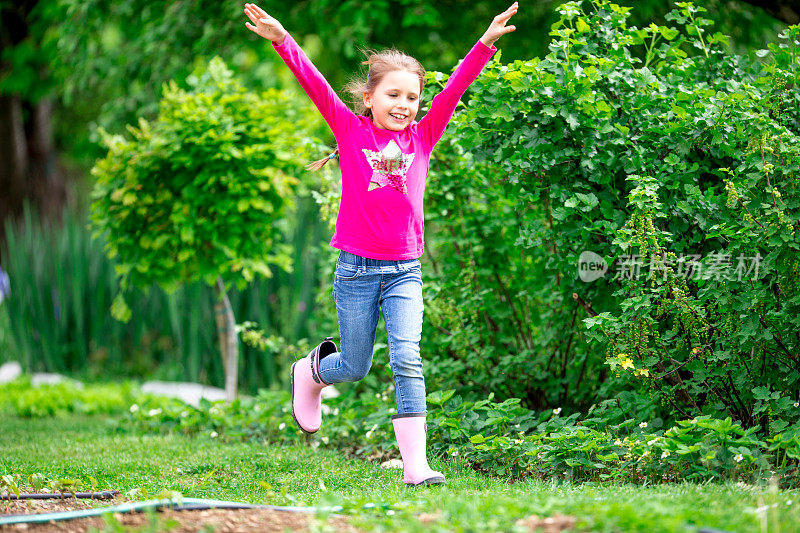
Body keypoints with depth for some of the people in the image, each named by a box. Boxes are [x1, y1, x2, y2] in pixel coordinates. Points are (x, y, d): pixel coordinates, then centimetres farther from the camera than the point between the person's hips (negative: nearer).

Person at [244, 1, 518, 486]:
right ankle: (311, 372, 46)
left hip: (404, 271, 1)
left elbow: (455, 89, -1)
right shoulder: (352, 132, -1)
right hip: (357, 269, -1)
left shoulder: (421, 137, 5)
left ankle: (415, 464, -15)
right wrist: (283, 41, -22)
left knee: (407, 359, -14)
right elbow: (315, 84, -11)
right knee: (356, 367, 10)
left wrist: (486, 44, -11)